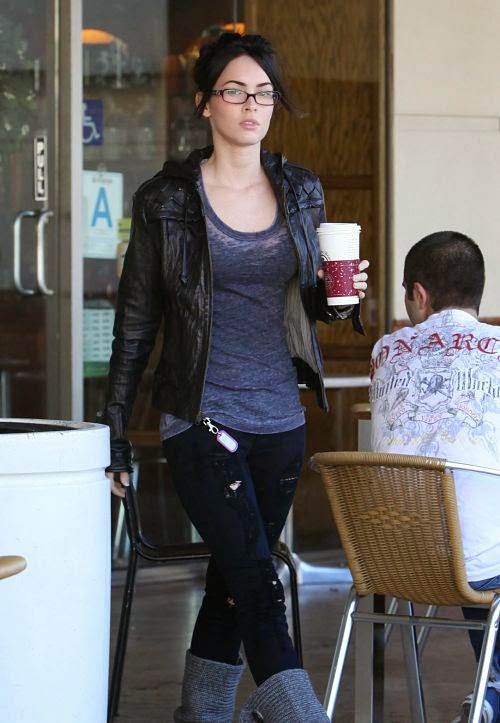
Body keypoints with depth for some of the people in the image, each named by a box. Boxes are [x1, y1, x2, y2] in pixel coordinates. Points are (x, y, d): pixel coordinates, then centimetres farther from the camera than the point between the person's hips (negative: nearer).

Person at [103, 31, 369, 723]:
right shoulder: (166, 199, -2)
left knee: (233, 583, 12)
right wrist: (114, 432, 0)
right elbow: (135, 323, 1)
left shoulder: (302, 191, 9)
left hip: (280, 419, 4)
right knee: (258, 586, -12)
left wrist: (338, 296, -4)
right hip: (200, 419, -4)